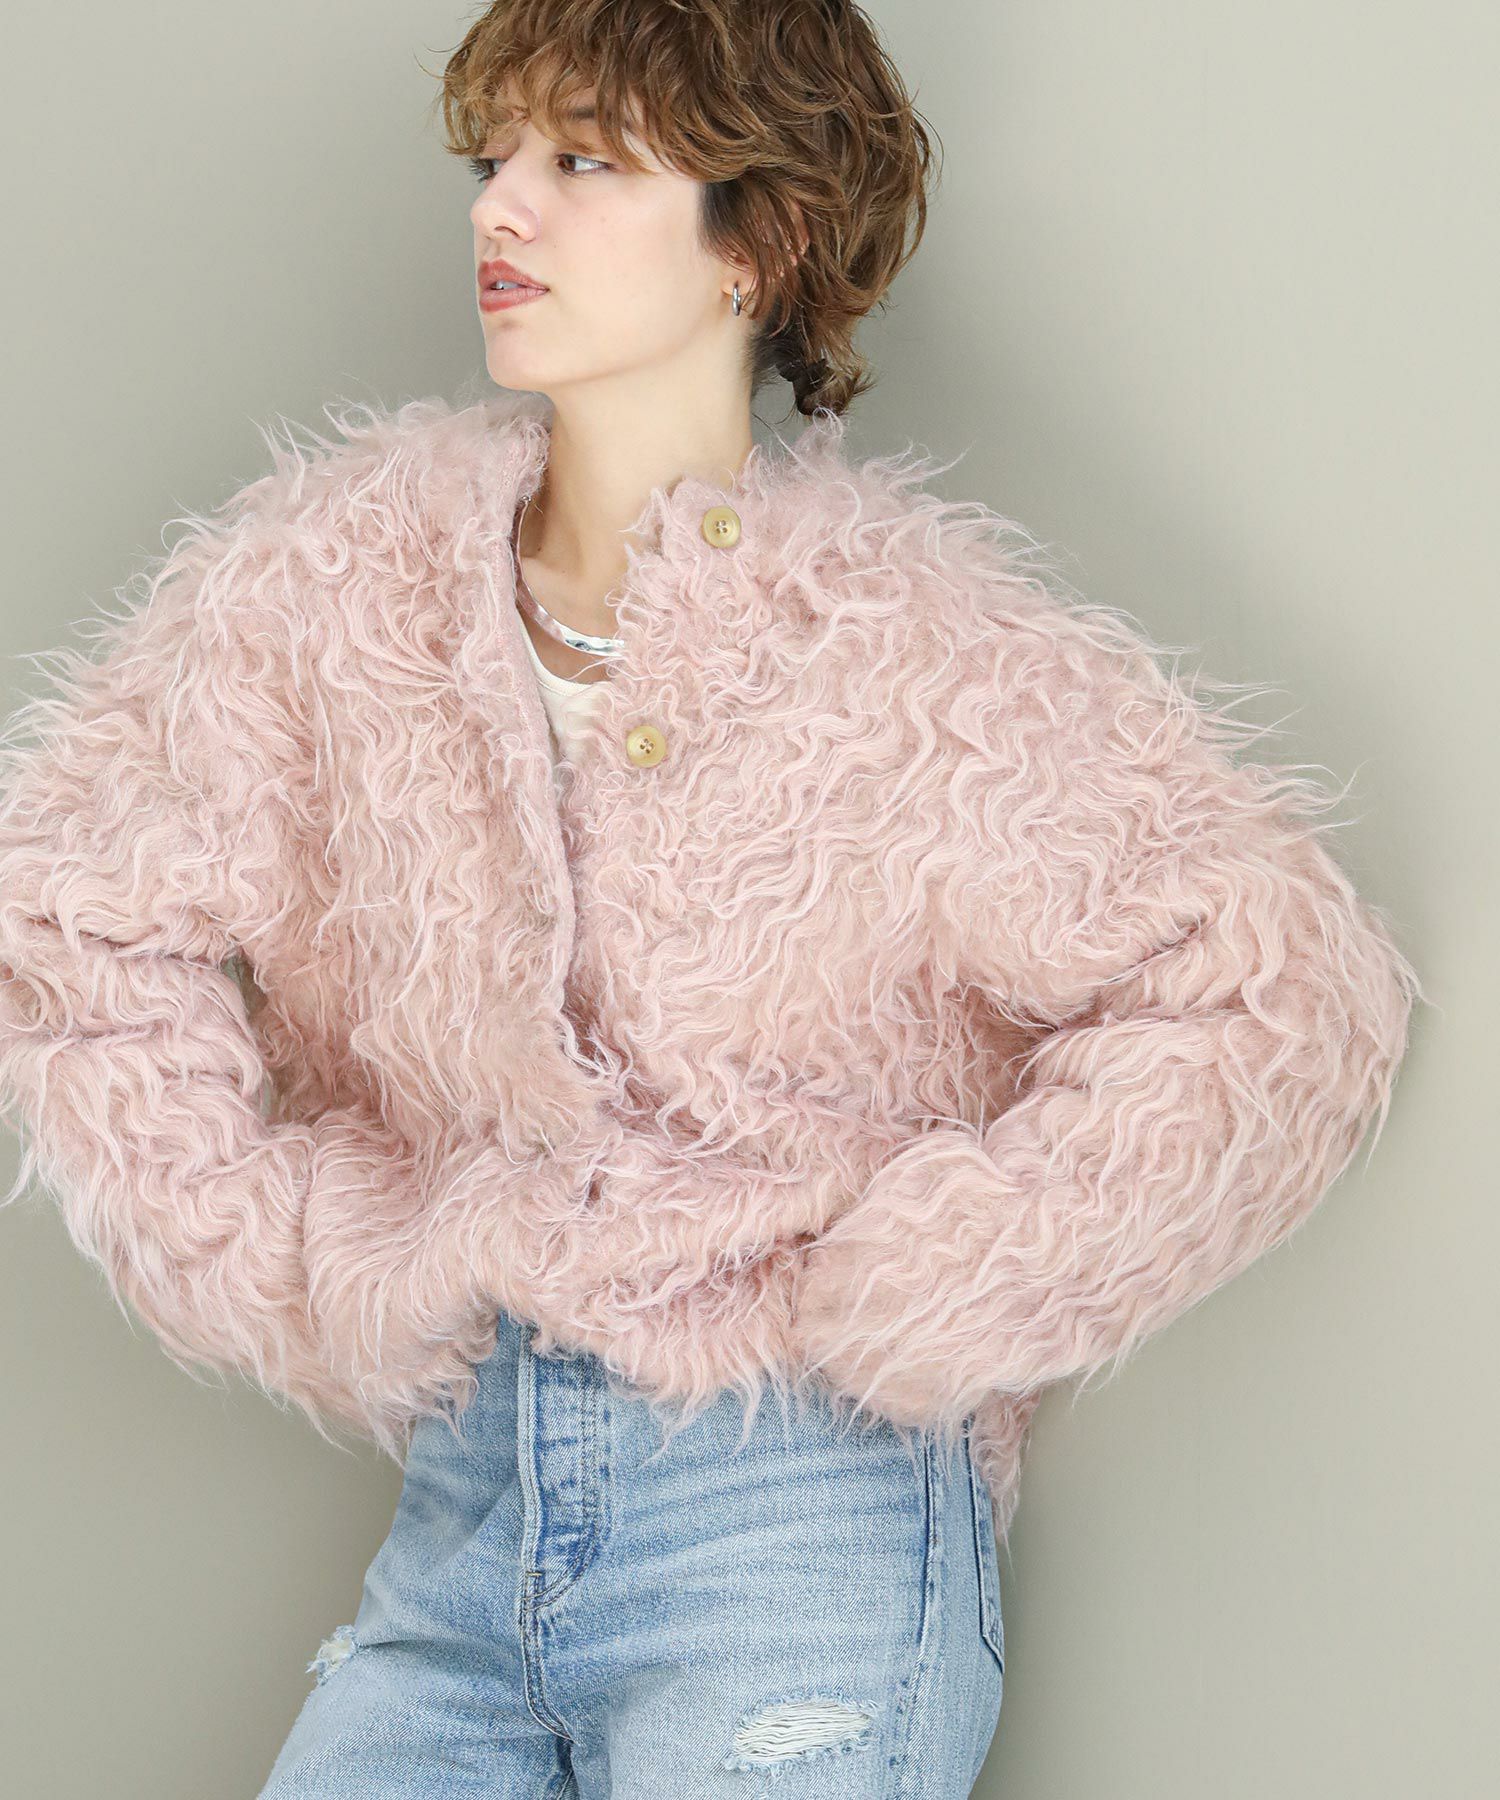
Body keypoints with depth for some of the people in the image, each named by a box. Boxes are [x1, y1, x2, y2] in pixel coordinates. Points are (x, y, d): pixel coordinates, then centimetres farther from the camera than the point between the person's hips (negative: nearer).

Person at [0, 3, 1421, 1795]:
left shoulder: (920, 652, -9)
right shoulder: (335, 569, 2)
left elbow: (1285, 997, -12)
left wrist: (882, 1310, -12)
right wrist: (304, 1275, 1)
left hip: (811, 1513, -3)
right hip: (460, 1505, 4)